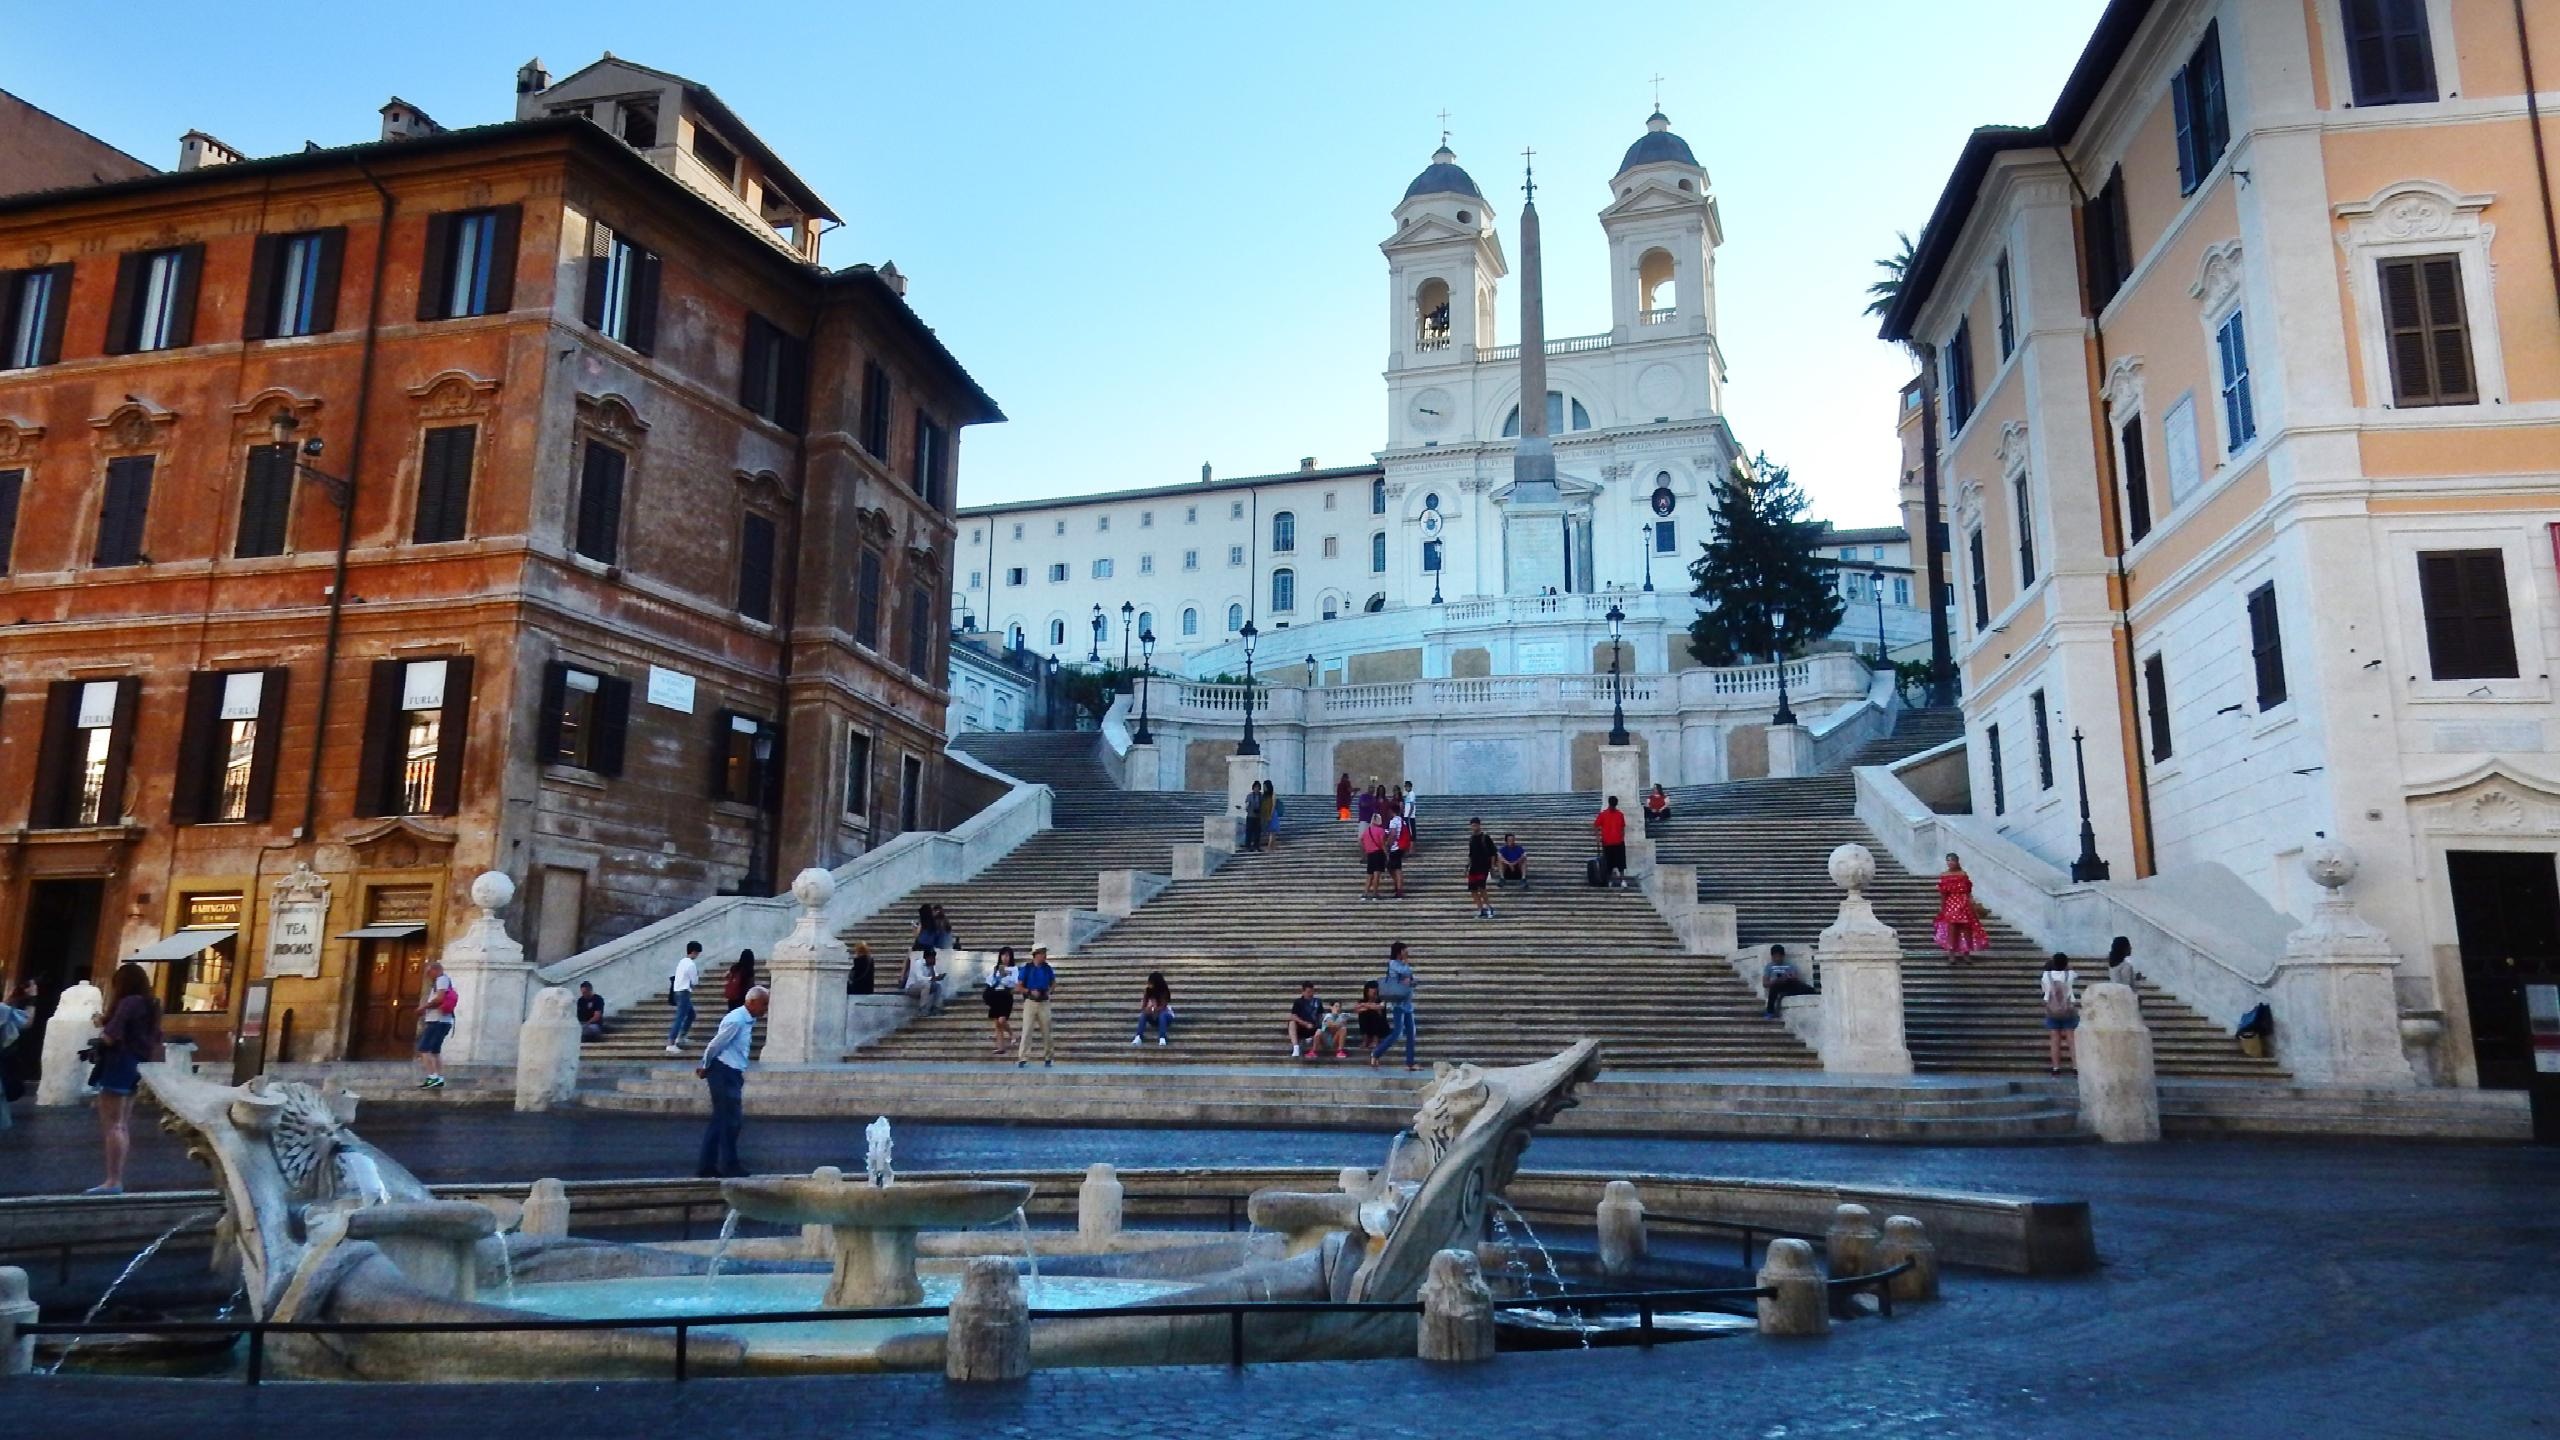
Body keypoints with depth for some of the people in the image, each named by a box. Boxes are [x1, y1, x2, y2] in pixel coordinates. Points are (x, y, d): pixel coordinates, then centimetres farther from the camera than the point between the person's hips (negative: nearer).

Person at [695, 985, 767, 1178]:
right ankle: (728, 1166, 7)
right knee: (731, 1120, -2)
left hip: (732, 1074, 9)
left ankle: (706, 1166, 18)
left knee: (721, 1121, 12)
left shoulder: (748, 1021, 9)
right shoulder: (736, 1020, -20)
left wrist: (706, 1068, 16)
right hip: (724, 1073, -9)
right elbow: (714, 1045, -15)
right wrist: (706, 1068, 0)